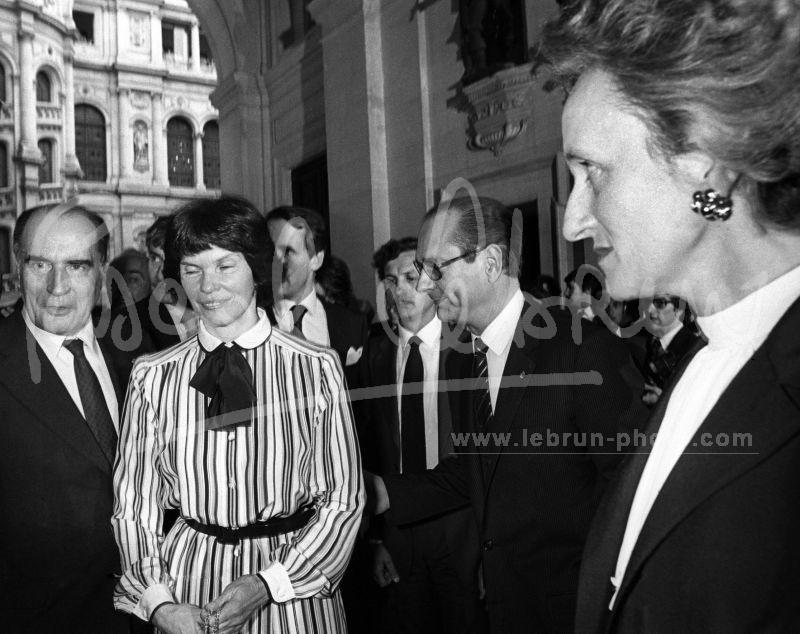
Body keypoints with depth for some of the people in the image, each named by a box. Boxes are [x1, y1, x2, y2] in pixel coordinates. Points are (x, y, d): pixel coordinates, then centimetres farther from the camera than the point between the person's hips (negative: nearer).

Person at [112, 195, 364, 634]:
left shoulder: (317, 368, -9)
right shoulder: (152, 378, -3)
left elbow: (344, 499, -6)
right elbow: (133, 506, 0)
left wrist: (268, 583, -14)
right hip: (188, 577, 1)